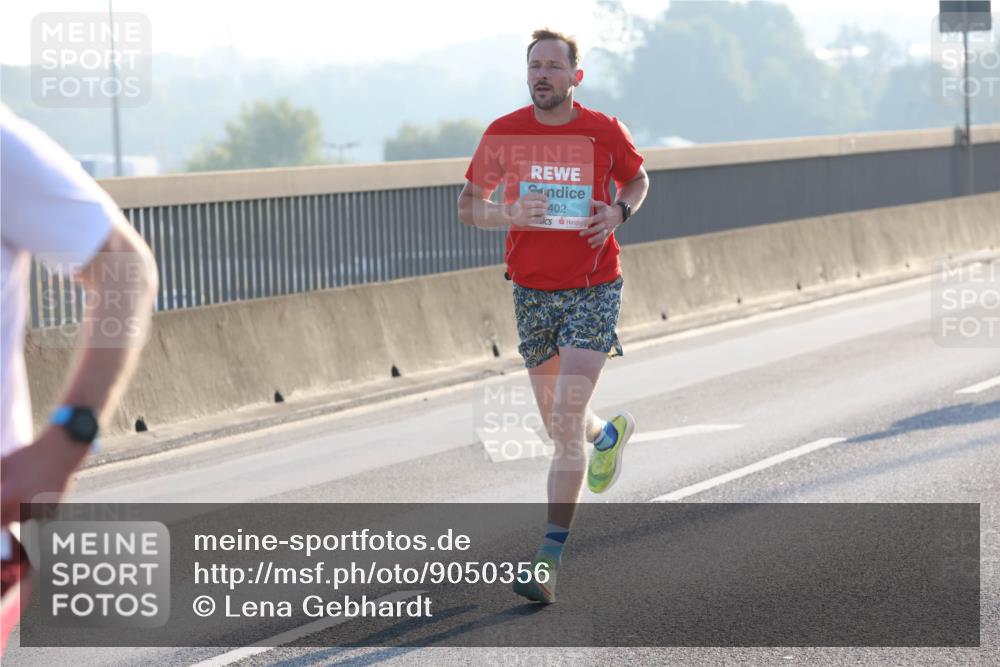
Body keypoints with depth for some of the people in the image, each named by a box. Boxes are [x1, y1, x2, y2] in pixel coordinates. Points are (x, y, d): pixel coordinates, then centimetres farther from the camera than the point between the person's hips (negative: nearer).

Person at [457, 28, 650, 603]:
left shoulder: (606, 131, -5)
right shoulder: (503, 134, -3)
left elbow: (637, 180, 14)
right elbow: (468, 207, 5)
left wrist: (618, 212, -9)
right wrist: (509, 215, -17)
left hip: (593, 290, -3)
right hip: (533, 292, 3)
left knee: (566, 424, -13)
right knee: (560, 425, 15)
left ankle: (549, 560, -10)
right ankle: (610, 433, 53)